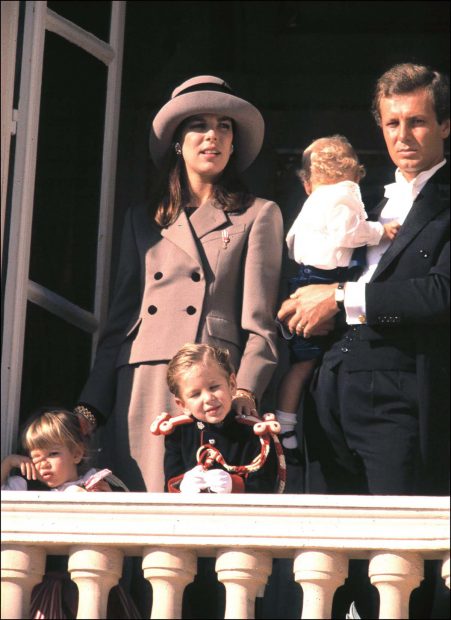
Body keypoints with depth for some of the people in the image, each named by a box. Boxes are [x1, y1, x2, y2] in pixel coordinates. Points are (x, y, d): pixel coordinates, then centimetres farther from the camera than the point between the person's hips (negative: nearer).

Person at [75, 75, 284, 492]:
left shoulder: (259, 216, 11)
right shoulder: (142, 220, 21)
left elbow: (260, 321, 1)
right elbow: (119, 321, 17)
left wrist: (245, 390, -15)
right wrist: (90, 407, 6)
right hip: (141, 391, 3)